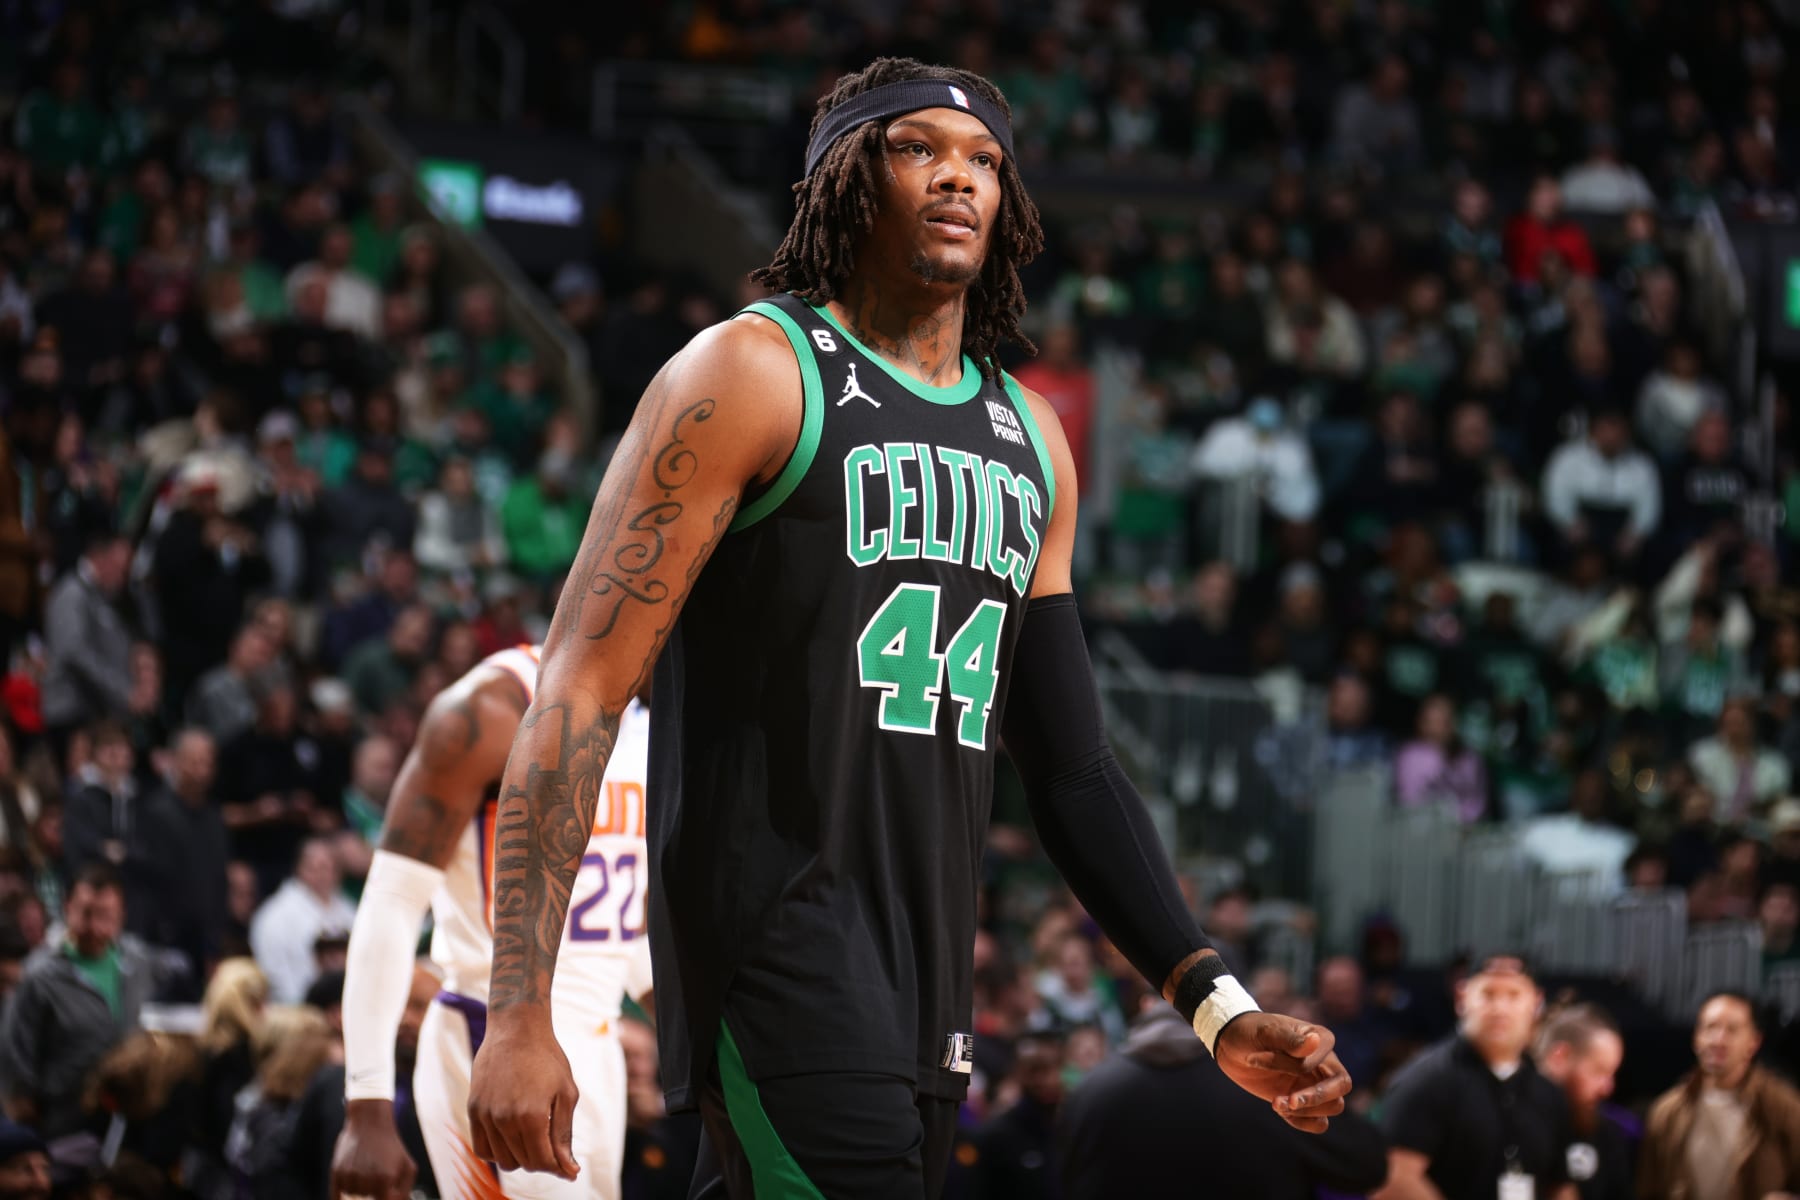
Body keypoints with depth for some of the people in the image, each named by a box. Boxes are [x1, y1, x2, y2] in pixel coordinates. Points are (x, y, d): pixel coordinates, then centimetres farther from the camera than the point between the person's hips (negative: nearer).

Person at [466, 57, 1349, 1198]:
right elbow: (581, 688, -9)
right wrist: (519, 1015, -18)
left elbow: (1071, 767, 21)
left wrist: (1214, 1001, 9)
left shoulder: (1031, 438, 17)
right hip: (778, 962, -7)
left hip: (931, 993, 7)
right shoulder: (753, 373, -4)